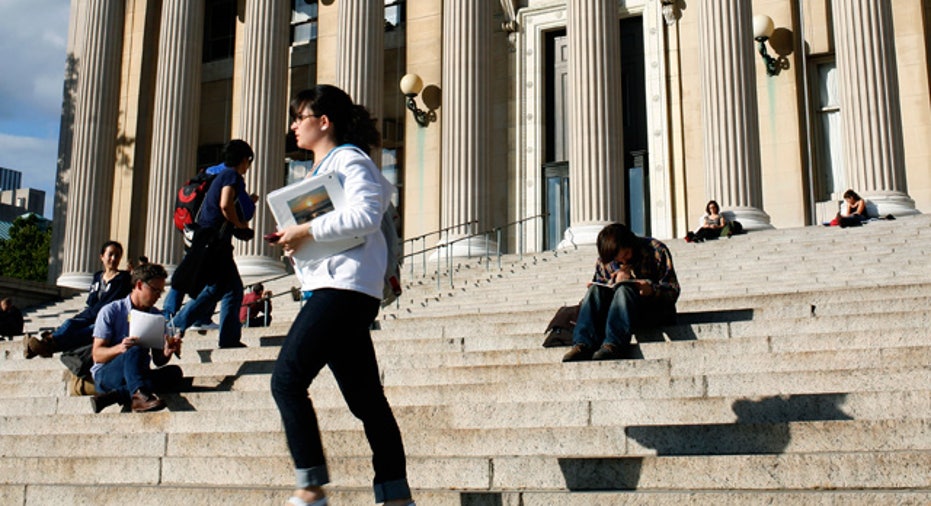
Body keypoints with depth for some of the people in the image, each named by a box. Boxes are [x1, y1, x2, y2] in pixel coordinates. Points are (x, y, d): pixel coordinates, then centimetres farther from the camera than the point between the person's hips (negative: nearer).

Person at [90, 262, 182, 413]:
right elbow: (97, 355, -7)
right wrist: (119, 348, -28)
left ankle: (114, 395, -38)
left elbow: (158, 360, 10)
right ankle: (140, 395, -59)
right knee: (134, 350, -35)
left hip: (138, 374, 4)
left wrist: (167, 352, -14)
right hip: (105, 375, -4)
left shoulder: (157, 317, 13)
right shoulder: (110, 311, 0)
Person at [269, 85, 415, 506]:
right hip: (333, 289, 10)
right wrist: (296, 237, 10)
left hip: (345, 288, -10)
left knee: (286, 379, -14)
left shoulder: (348, 158, -4)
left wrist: (308, 230, -16)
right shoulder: (321, 168, 26)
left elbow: (365, 214, -20)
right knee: (365, 399, 6)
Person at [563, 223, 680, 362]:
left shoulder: (656, 250, -6)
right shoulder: (603, 261, 2)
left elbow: (673, 291, -8)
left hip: (655, 310, -4)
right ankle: (583, 343, -39)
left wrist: (652, 289, -29)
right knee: (595, 289, -21)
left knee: (624, 290, -31)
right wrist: (614, 283, -14)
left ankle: (613, 344, -49)